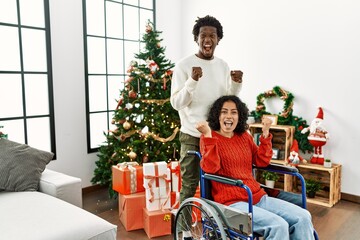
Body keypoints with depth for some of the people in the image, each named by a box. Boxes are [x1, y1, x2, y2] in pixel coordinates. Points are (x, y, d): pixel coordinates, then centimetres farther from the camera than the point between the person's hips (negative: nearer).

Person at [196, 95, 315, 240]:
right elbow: (210, 169, -17)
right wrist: (208, 136, -24)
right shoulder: (209, 138, -3)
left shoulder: (244, 136, 15)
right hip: (232, 202, -6)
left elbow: (262, 162, 11)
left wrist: (265, 134, 3)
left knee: (303, 217, -7)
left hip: (258, 197, 7)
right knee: (278, 225, -25)